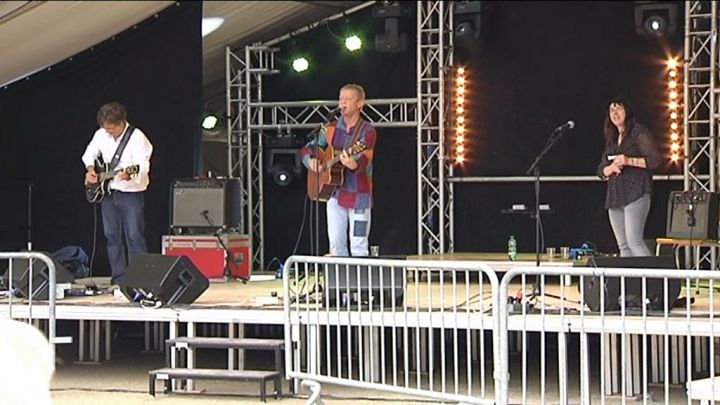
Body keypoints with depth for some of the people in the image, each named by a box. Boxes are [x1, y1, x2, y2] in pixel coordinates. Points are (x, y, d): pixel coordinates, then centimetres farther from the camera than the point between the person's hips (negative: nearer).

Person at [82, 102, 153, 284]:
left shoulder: (137, 137, -15)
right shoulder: (101, 135, 4)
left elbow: (142, 167, -25)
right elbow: (89, 153, 22)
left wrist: (129, 174, -44)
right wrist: (90, 170, 3)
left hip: (131, 194, -6)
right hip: (107, 193, 6)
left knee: (134, 236, -11)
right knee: (112, 237, 8)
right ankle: (118, 279, 14)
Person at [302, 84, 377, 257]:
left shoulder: (367, 131, -8)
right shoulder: (331, 129, 8)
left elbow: (364, 159, -25)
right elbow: (308, 148, 18)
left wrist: (353, 165, -48)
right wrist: (310, 161, -5)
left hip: (358, 197, -5)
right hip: (335, 194, 5)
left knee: (358, 247, -6)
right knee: (336, 245, 7)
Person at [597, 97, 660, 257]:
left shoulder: (639, 132, 1)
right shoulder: (611, 139, 21)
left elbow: (655, 160, -7)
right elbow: (601, 171, 19)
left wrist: (629, 161, -15)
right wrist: (611, 168, -3)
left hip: (635, 194, -7)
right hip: (615, 196, 7)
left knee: (634, 241, -18)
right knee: (623, 246, 3)